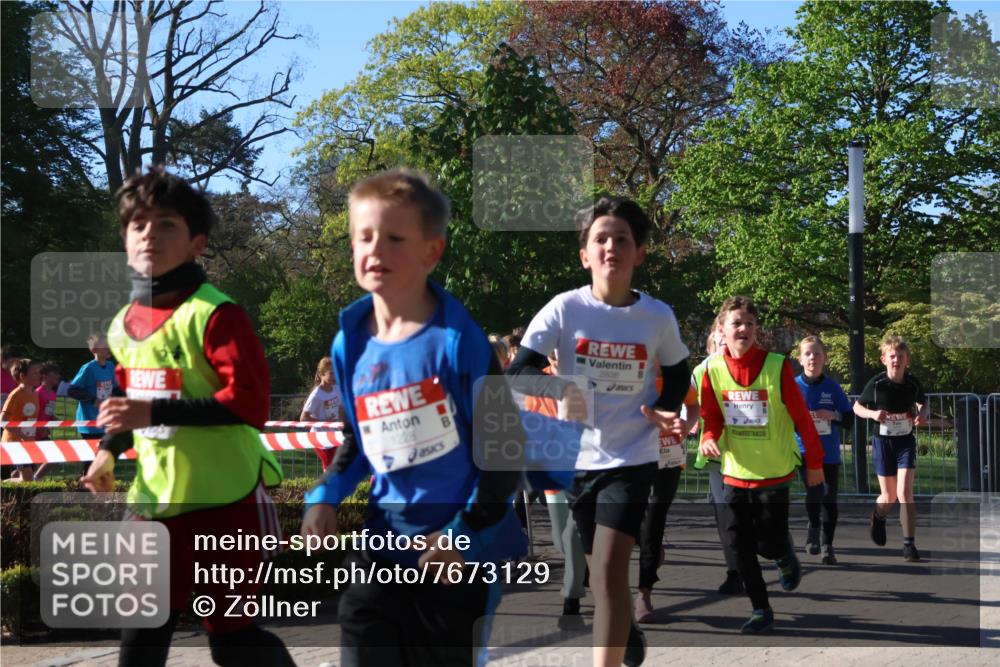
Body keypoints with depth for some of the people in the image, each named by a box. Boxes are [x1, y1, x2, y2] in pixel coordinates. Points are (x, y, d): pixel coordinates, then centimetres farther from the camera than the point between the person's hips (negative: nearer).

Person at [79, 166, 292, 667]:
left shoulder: (215, 314, -14)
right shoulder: (123, 325, 9)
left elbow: (250, 403, -22)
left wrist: (154, 412, -25)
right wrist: (110, 450, 5)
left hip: (226, 500, -6)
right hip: (155, 498, 7)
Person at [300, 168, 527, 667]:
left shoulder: (458, 339, -15)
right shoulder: (351, 342, 1)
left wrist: (465, 534, -14)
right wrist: (324, 497, 3)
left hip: (461, 547, -4)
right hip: (386, 542, 5)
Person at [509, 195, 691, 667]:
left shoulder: (658, 316, -6)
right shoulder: (565, 309, -9)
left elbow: (678, 374, 12)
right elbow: (518, 372, -11)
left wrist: (664, 410, -8)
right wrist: (558, 387, -31)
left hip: (633, 459, -2)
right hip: (578, 458, 2)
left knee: (608, 567, -18)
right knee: (602, 569, 18)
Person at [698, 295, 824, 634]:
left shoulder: (776, 366, -12)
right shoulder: (713, 369, -4)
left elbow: (801, 417, -6)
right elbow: (711, 416, 5)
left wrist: (814, 462, -1)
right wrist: (709, 438, -17)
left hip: (774, 472, -3)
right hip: (735, 474, 3)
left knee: (769, 545, -2)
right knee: (741, 546, 2)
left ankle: (786, 555, 34)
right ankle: (761, 610, 17)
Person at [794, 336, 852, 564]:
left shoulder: (832, 387, 2)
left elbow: (849, 416, 6)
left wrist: (833, 415, -12)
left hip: (830, 453, 2)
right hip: (805, 449, -2)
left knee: (830, 500, 3)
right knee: (815, 491, -19)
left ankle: (828, 546, 15)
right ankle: (813, 528, 10)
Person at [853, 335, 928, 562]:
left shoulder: (913, 383, -8)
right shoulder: (876, 384, -12)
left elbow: (922, 402, 14)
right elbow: (857, 407, 0)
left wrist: (922, 414, -9)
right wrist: (872, 413, -20)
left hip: (906, 441, 0)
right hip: (883, 441, 0)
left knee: (905, 493, -14)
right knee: (889, 497, 8)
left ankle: (909, 544, -7)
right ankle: (878, 516, 44)